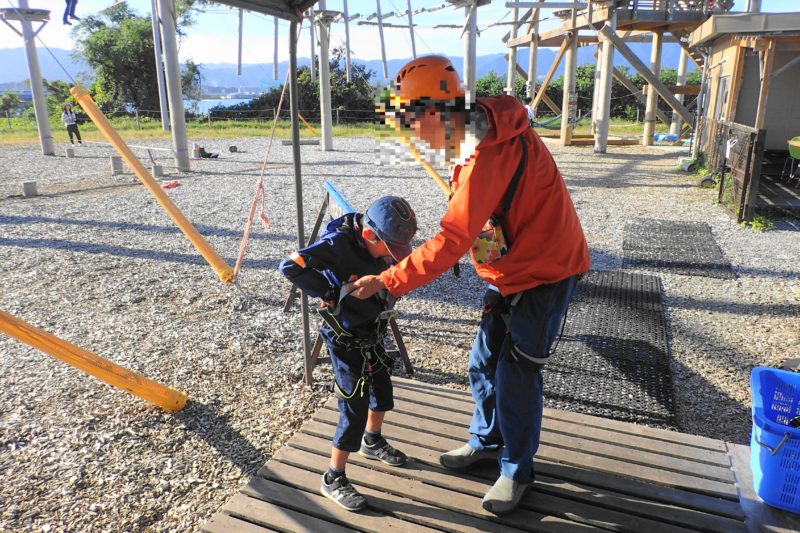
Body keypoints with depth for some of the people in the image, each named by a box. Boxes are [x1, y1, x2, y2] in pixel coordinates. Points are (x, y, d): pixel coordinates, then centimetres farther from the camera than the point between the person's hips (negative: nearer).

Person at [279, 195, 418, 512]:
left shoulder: (380, 243, -7)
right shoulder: (338, 243, -28)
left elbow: (399, 271, 13)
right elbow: (291, 267, -35)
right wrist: (330, 294, -32)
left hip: (372, 334, 8)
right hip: (346, 340, -8)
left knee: (383, 390, 23)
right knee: (355, 409, -3)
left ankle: (372, 442, 50)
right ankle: (333, 480, 16)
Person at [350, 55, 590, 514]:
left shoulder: (488, 153, -29)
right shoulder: (472, 138, 1)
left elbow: (451, 241, -32)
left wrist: (387, 282, -29)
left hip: (545, 273, -9)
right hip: (510, 269, 9)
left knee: (515, 376, 1)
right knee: (484, 364, 15)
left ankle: (517, 471, 23)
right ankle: (487, 442, 38)